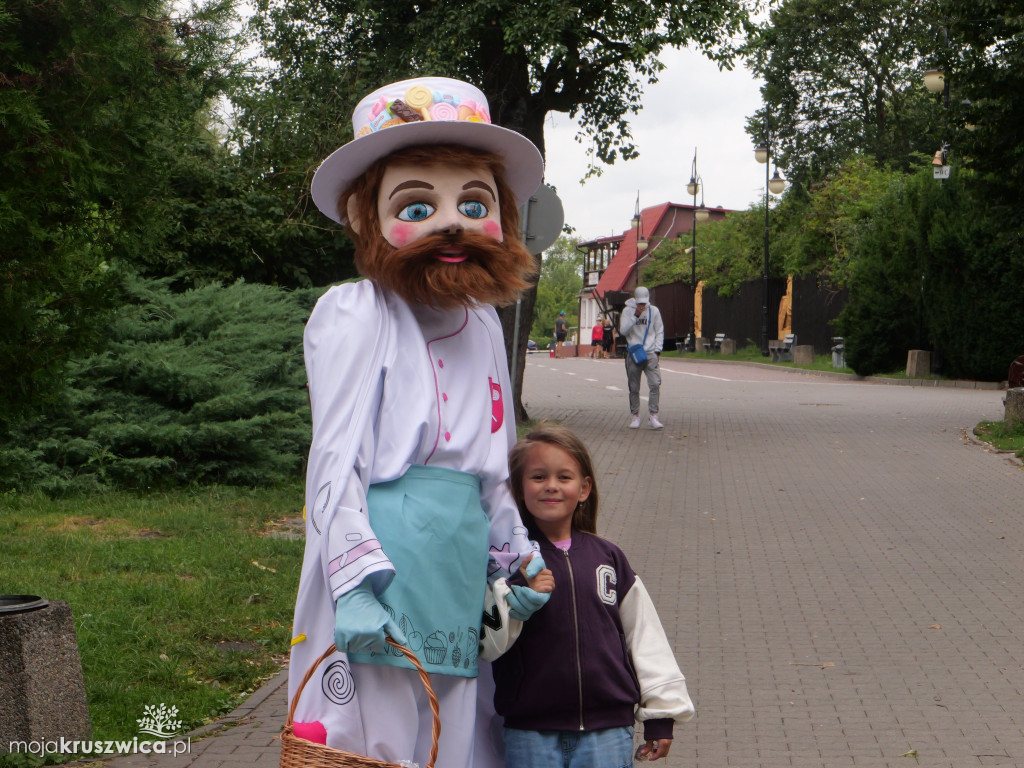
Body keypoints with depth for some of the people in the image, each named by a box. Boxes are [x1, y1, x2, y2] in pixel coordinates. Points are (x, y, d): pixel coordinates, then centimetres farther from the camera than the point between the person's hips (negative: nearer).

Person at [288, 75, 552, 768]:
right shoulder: (355, 314, -8)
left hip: (462, 561, 7)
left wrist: (512, 556, 22)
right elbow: (336, 458, -12)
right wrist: (355, 581, -18)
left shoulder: (483, 324, 14)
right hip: (384, 558, -7)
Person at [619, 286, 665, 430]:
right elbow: (623, 330, -7)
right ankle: (635, 416, 13)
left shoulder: (654, 311, 8)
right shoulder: (628, 311, 4)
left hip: (650, 353, 0)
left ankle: (653, 417, -10)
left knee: (655, 384, -12)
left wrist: (657, 349, 3)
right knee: (634, 388, 3)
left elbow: (659, 331, 13)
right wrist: (635, 316, -14)